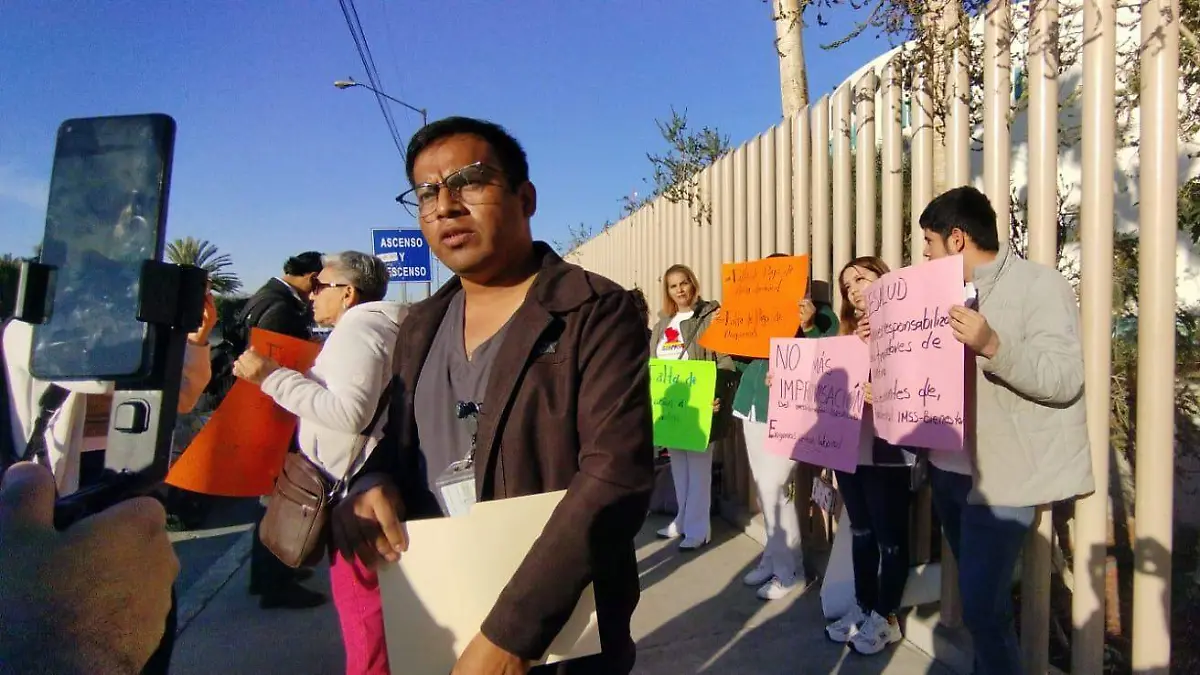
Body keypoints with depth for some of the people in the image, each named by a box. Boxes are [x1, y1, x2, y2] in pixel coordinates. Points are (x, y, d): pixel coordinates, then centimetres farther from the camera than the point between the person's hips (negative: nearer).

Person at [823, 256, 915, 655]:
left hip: (886, 448, -6)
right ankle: (863, 608, 28)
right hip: (848, 445, 7)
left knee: (889, 536, 5)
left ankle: (886, 617, 18)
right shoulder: (848, 332, 15)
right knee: (860, 532, 16)